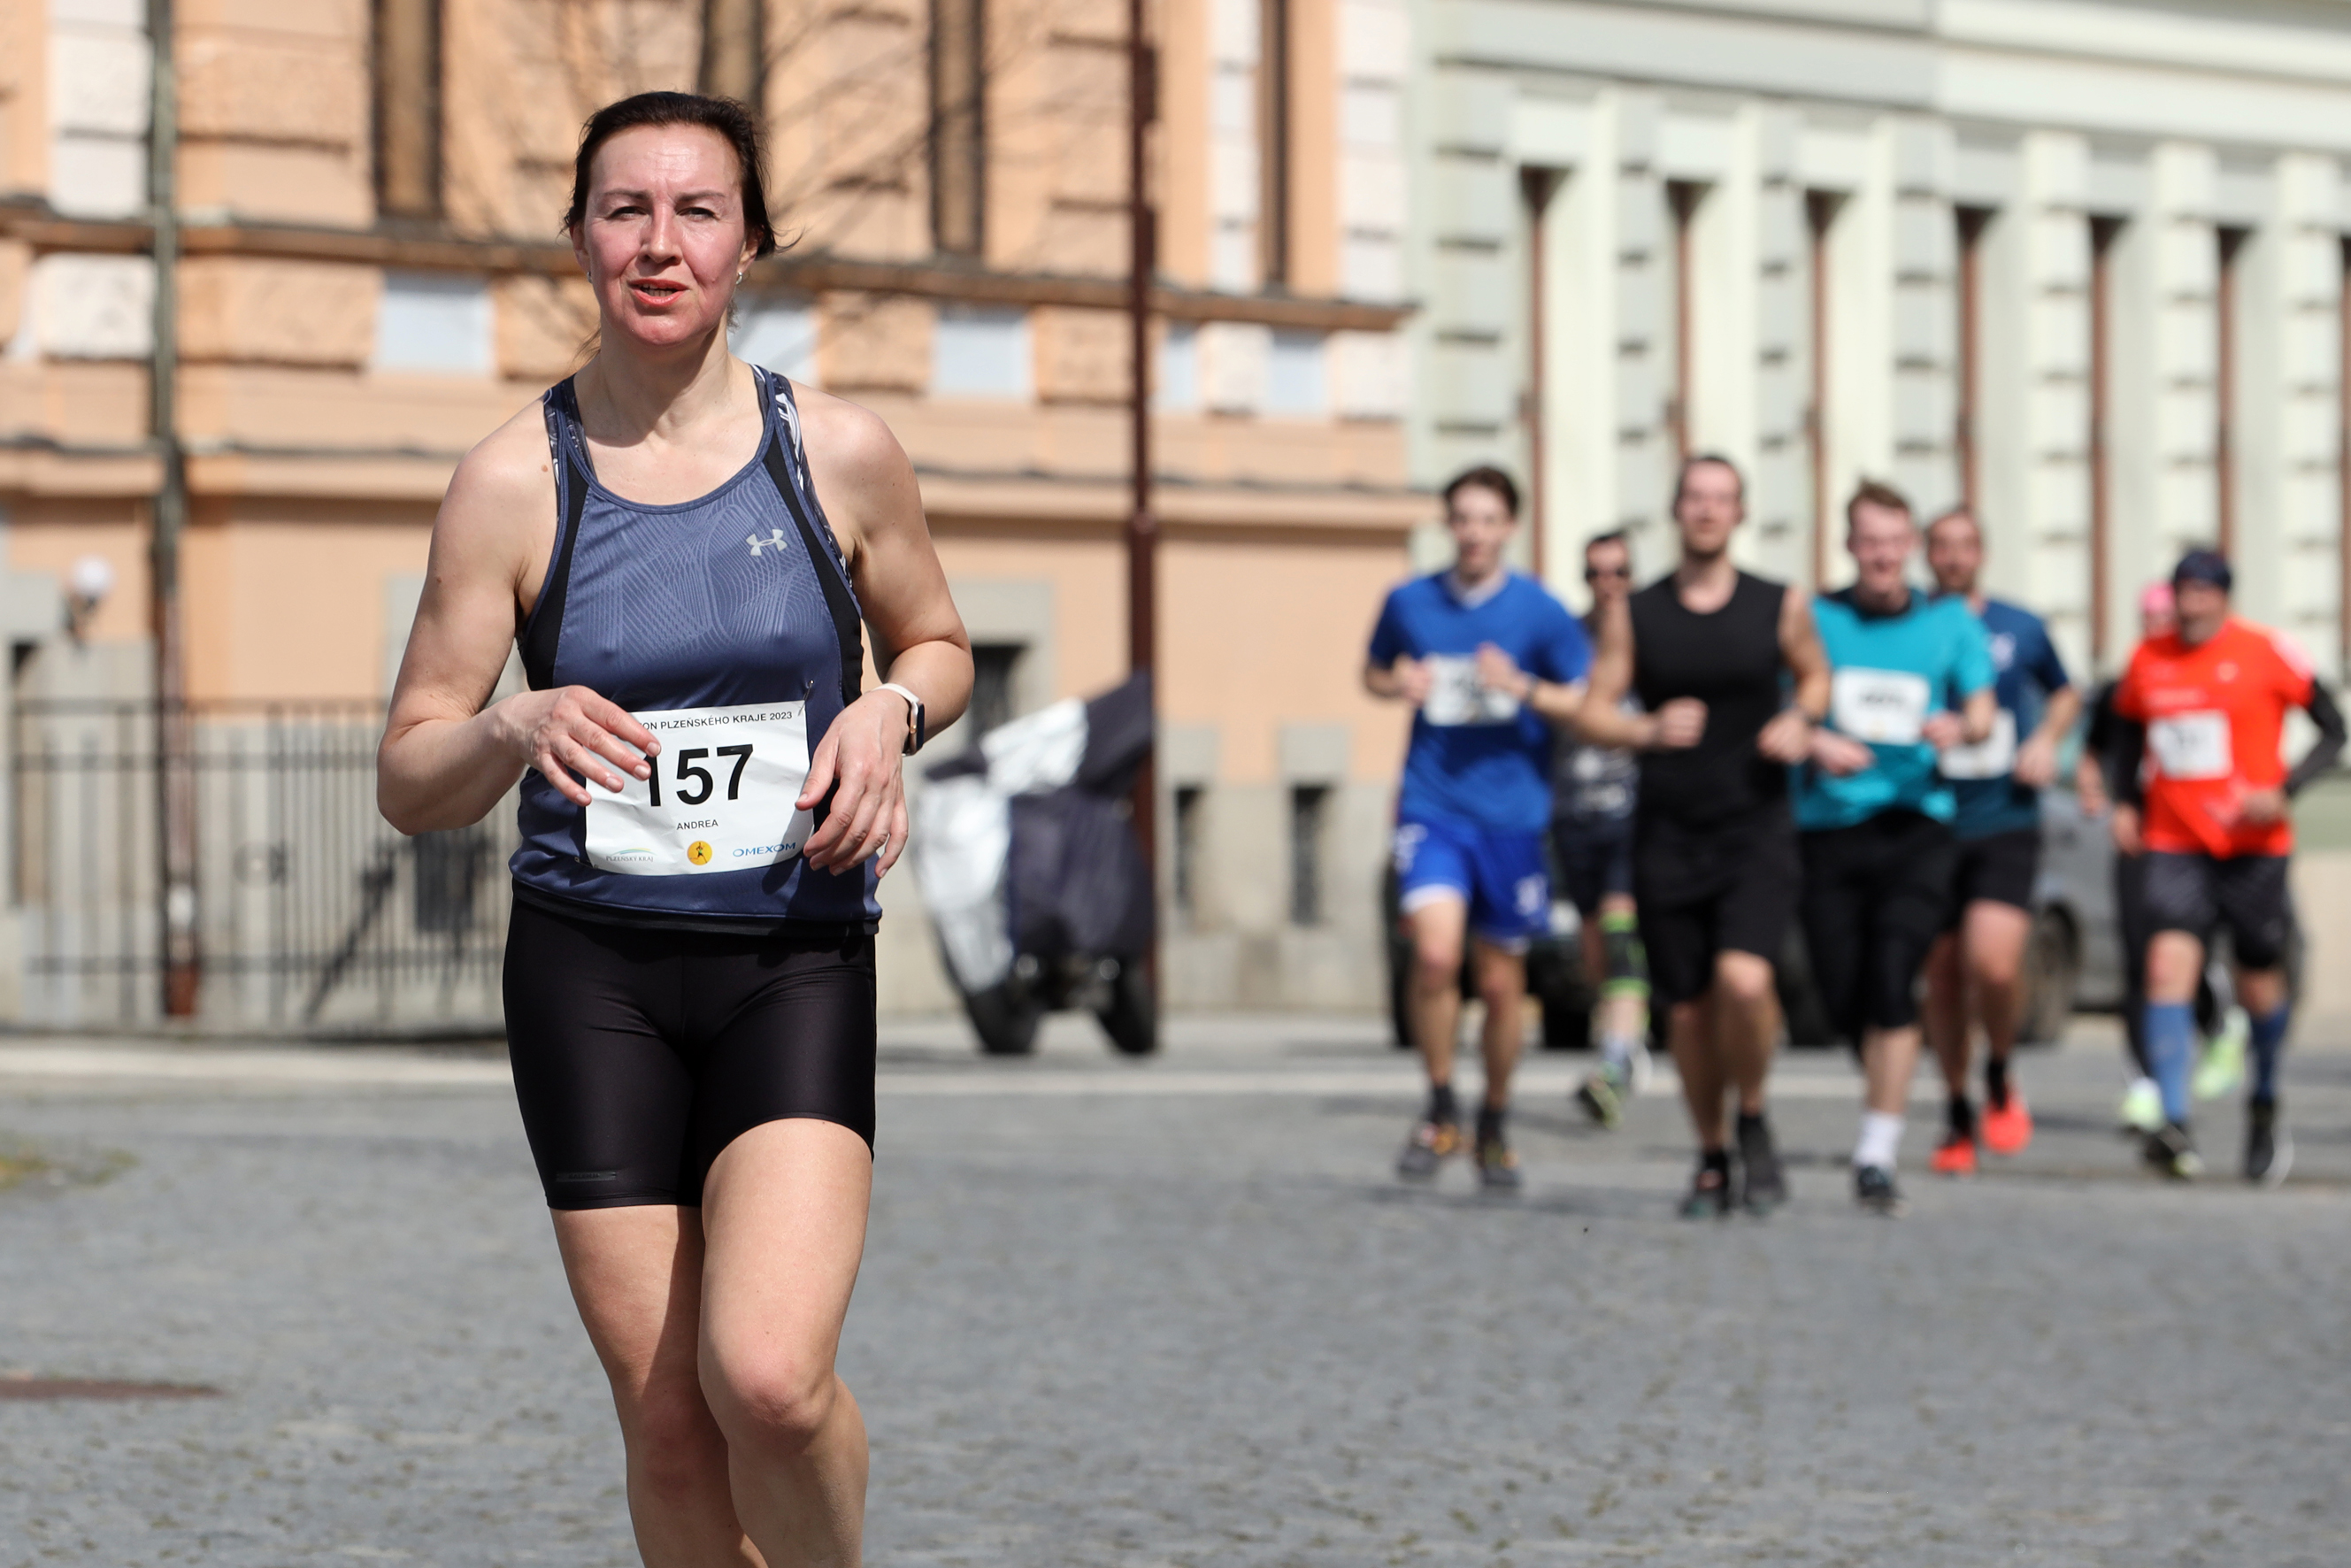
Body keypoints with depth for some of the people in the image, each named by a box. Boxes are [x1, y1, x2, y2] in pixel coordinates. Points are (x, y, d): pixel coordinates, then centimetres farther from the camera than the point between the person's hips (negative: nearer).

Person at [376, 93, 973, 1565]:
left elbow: (939, 645, 19)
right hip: (592, 969, 1)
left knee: (768, 1375, -21)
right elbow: (409, 780, 1)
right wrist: (517, 731, -21)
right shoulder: (514, 481, -1)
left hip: (795, 961, -1)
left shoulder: (842, 452, 1)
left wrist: (890, 713, -4)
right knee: (668, 1420, 0)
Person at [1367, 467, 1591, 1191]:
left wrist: (1523, 688, -15)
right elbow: (1374, 672, 21)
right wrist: (1396, 685, -2)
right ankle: (1440, 1110, -1)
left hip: (1511, 813, 0)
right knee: (1435, 954, -21)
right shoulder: (1409, 603, 4)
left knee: (1500, 982, 7)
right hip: (1432, 806, 0)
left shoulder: (1539, 611, -2)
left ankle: (1495, 1125, 29)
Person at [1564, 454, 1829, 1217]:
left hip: (1756, 832, -2)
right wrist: (1650, 730, -19)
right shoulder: (1635, 614, 2)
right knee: (1688, 1010, 5)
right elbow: (1593, 714, 1)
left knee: (1743, 980, -23)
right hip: (1668, 836, 2)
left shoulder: (1781, 606, 2)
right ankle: (1712, 1158, 25)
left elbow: (1816, 676, 18)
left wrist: (1800, 721, -4)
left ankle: (1753, 1122, 3)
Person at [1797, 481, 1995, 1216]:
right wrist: (1814, 742, -17)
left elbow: (1982, 709, 3)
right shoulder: (1813, 618, 7)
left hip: (1916, 828, -1)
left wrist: (1960, 728, -21)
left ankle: (1877, 1156, -17)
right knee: (1844, 997, -1)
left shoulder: (1950, 623, 9)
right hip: (1829, 827, 1)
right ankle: (1885, 1092, 31)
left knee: (1892, 980, -18)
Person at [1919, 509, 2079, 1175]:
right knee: (1941, 976, 6)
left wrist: (2047, 739, 4)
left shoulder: (2020, 629, 5)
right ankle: (1959, 1118, 24)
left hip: (2004, 824, -1)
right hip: (1928, 826, 1)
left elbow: (2065, 693, 23)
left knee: (1993, 962, -20)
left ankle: (2000, 1079, 8)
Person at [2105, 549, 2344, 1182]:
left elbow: (2333, 729, -1)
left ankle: (2264, 1107, 37)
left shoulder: (2267, 654, -5)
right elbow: (2127, 732, 24)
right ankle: (2173, 1125, -28)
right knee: (2168, 964, -20)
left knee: (2260, 987, 8)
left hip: (2254, 845, -2)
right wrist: (2123, 803, 9)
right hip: (2174, 845, 2)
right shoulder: (2148, 661, 6)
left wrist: (2283, 792, -14)